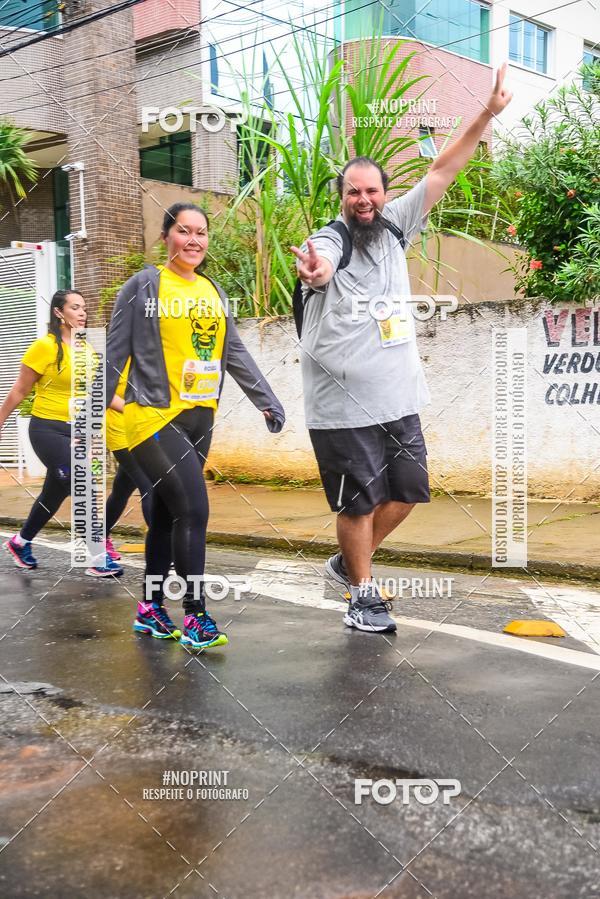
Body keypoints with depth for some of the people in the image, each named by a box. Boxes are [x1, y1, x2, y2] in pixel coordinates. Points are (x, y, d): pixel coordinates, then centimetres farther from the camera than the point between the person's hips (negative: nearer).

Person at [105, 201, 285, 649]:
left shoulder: (214, 292, 13)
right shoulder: (143, 286, -4)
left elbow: (236, 354, 14)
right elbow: (114, 355, -4)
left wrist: (268, 402, 7)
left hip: (200, 419, 6)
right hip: (154, 417, -6)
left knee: (167, 514, 13)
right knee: (194, 509, -14)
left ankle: (151, 608, 24)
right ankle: (195, 615, -4)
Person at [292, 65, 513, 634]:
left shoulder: (393, 228, 6)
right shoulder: (329, 241, -11)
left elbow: (442, 172, 7)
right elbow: (320, 263, -36)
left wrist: (488, 114, 2)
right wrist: (313, 270, -60)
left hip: (399, 399, 6)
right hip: (343, 407, -6)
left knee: (406, 492, 13)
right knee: (360, 501, 3)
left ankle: (347, 562, 35)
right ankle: (363, 593, 24)